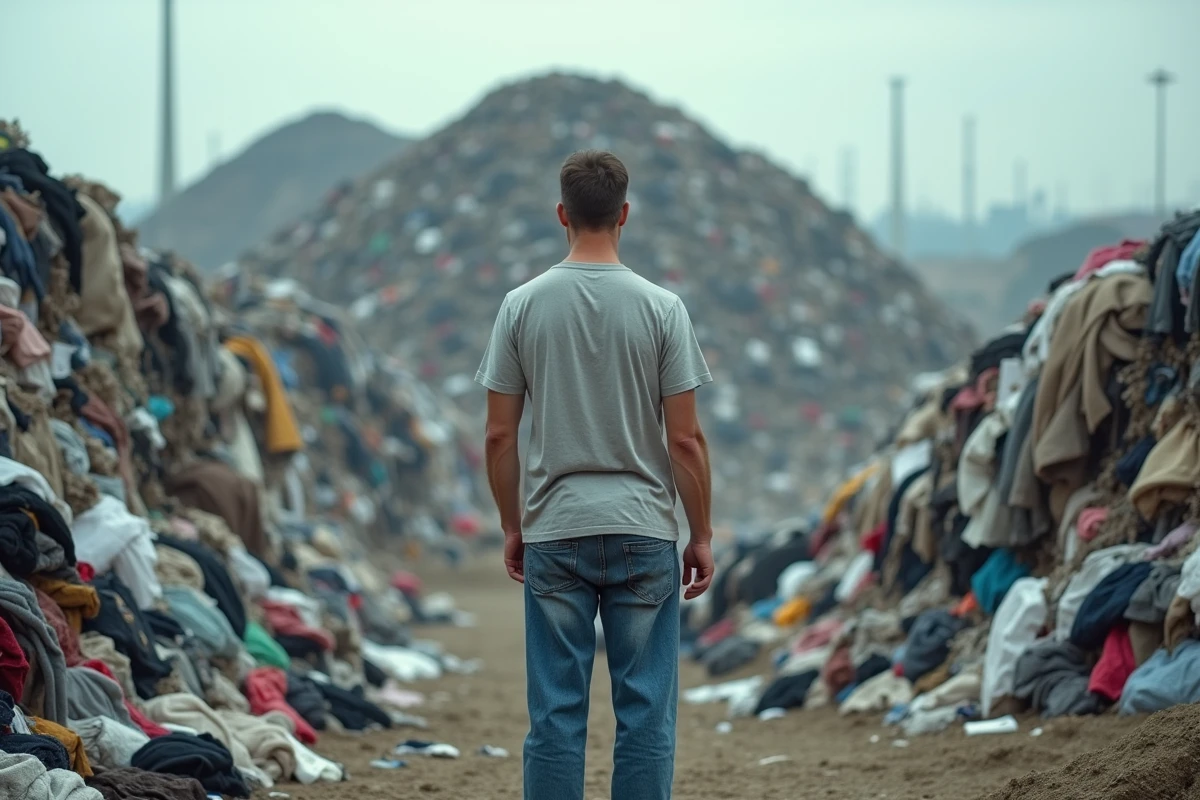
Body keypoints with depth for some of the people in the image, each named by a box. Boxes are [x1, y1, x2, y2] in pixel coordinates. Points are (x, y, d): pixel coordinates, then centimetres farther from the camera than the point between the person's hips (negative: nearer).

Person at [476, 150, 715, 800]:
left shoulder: (523, 306, -2)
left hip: (554, 535, 1)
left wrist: (511, 527, 13)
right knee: (645, 711, 3)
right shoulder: (660, 308, -6)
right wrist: (702, 536, 3)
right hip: (643, 535, -1)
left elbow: (499, 435, 1)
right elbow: (684, 438, -7)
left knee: (555, 713, 4)